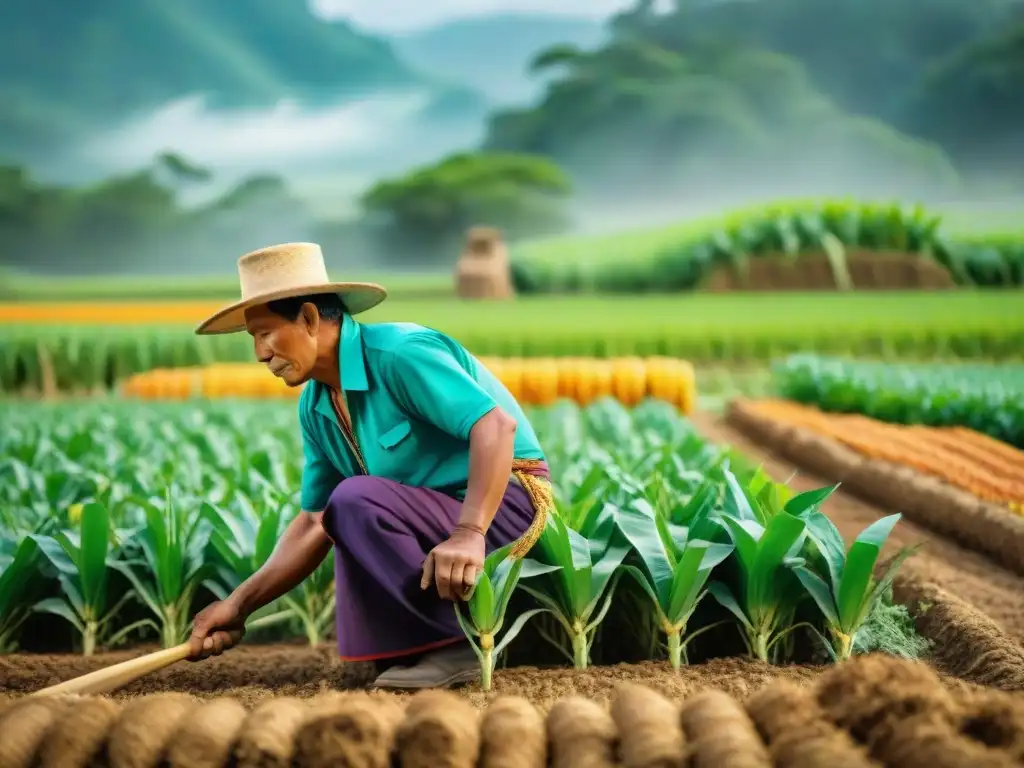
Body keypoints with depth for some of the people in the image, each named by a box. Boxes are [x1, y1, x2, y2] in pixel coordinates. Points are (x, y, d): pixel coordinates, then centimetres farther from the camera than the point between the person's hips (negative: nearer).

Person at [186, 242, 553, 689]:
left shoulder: (398, 353, -19)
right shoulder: (315, 408, 8)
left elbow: (497, 424, -30)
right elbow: (314, 522, 11)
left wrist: (469, 533, -41)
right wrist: (239, 605, 3)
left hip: (504, 505, -10)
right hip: (443, 516, 10)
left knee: (355, 501, -28)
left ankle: (453, 647, -23)